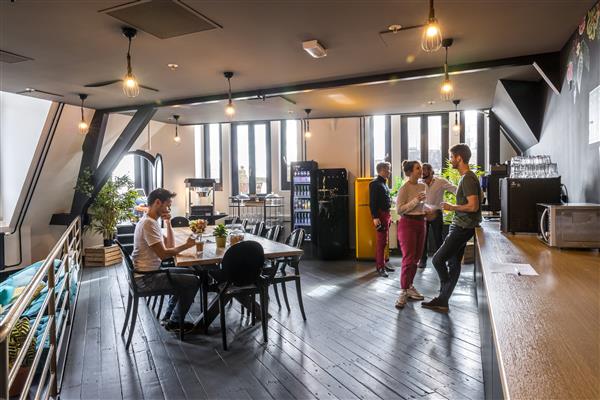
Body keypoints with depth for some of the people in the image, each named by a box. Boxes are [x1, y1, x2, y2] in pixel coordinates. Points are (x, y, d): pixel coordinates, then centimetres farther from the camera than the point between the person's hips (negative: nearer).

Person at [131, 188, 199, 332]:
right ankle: (174, 322, 5)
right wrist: (186, 245, -13)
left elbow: (170, 245, 11)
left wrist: (168, 222, 2)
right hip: (146, 278, -11)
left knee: (188, 273, 19)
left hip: (149, 272, 11)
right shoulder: (149, 223, -21)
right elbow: (163, 254, -25)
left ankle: (169, 315, 23)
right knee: (193, 281, -12)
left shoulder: (150, 221, 12)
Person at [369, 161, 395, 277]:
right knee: (381, 242, -6)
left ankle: (382, 264, 24)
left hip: (386, 214, 9)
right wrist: (375, 218, -21)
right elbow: (372, 202, -17)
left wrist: (388, 215, 18)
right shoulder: (375, 183, -12)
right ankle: (380, 267, 0)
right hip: (380, 215, -9)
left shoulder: (384, 183, 16)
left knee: (383, 241, 15)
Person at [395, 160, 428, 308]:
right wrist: (416, 200, -22)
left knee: (416, 258, 11)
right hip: (408, 224, -7)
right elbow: (399, 209, -18)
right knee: (408, 259, -10)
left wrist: (428, 210, 7)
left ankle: (409, 286, 23)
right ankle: (403, 292, -3)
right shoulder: (404, 188, -13)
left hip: (420, 223, 8)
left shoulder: (423, 186, 10)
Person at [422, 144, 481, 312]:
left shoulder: (468, 178, -17)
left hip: (462, 228, -10)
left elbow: (473, 206, -25)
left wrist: (452, 207, -13)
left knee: (438, 259, -8)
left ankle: (443, 300, 11)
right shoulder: (466, 177, 14)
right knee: (453, 263, 12)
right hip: (459, 226, 10)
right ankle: (442, 301, 18)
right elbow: (469, 201, 24)